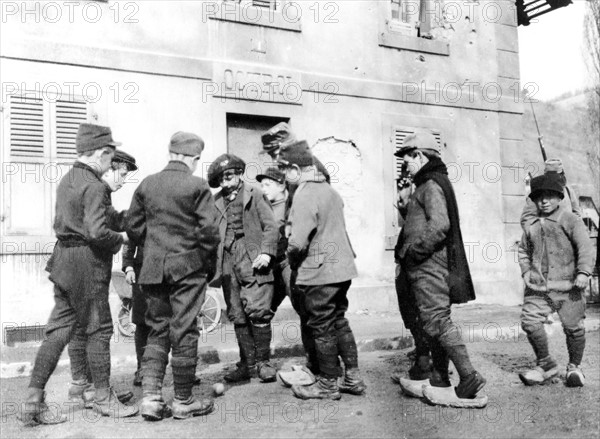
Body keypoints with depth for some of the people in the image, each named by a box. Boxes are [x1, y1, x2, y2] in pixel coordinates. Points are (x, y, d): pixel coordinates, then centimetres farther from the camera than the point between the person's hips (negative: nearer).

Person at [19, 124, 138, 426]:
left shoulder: (67, 180, 13)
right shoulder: (94, 186, -16)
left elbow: (62, 222, 15)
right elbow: (96, 232, -25)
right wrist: (118, 241, -5)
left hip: (64, 259, 9)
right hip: (88, 263, -9)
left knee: (59, 330, 10)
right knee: (98, 329, 5)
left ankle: (33, 402, 12)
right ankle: (103, 398, 18)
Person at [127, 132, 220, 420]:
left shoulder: (147, 184, 6)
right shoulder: (197, 186, -8)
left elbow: (134, 226, 8)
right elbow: (209, 229, -12)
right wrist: (209, 263, 1)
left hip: (153, 268, 4)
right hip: (187, 267, -4)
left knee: (157, 330, 14)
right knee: (184, 332, 4)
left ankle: (150, 397, 7)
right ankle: (183, 401, 13)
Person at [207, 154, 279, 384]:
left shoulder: (254, 195, 5)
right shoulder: (216, 202, 16)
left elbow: (271, 226, 0)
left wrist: (266, 253, -12)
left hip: (252, 260, -4)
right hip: (228, 263, 4)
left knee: (257, 311, -9)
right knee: (237, 316, 7)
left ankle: (263, 362, 5)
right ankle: (247, 364, 17)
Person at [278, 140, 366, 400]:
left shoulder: (304, 195, -18)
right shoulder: (330, 190, 10)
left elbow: (298, 242, -24)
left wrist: (292, 262, -6)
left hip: (318, 273, -8)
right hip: (342, 268, 9)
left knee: (322, 329, 4)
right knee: (340, 323, 18)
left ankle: (328, 385, 17)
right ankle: (353, 378, 25)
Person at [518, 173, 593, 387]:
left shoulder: (569, 220, 0)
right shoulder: (532, 226, 12)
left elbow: (584, 245, -8)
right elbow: (523, 250, 26)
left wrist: (583, 272, -19)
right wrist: (526, 271, 12)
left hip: (567, 286, -4)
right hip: (538, 287, 4)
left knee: (573, 326, -1)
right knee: (530, 321, -6)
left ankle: (574, 367, 23)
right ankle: (545, 364, 14)